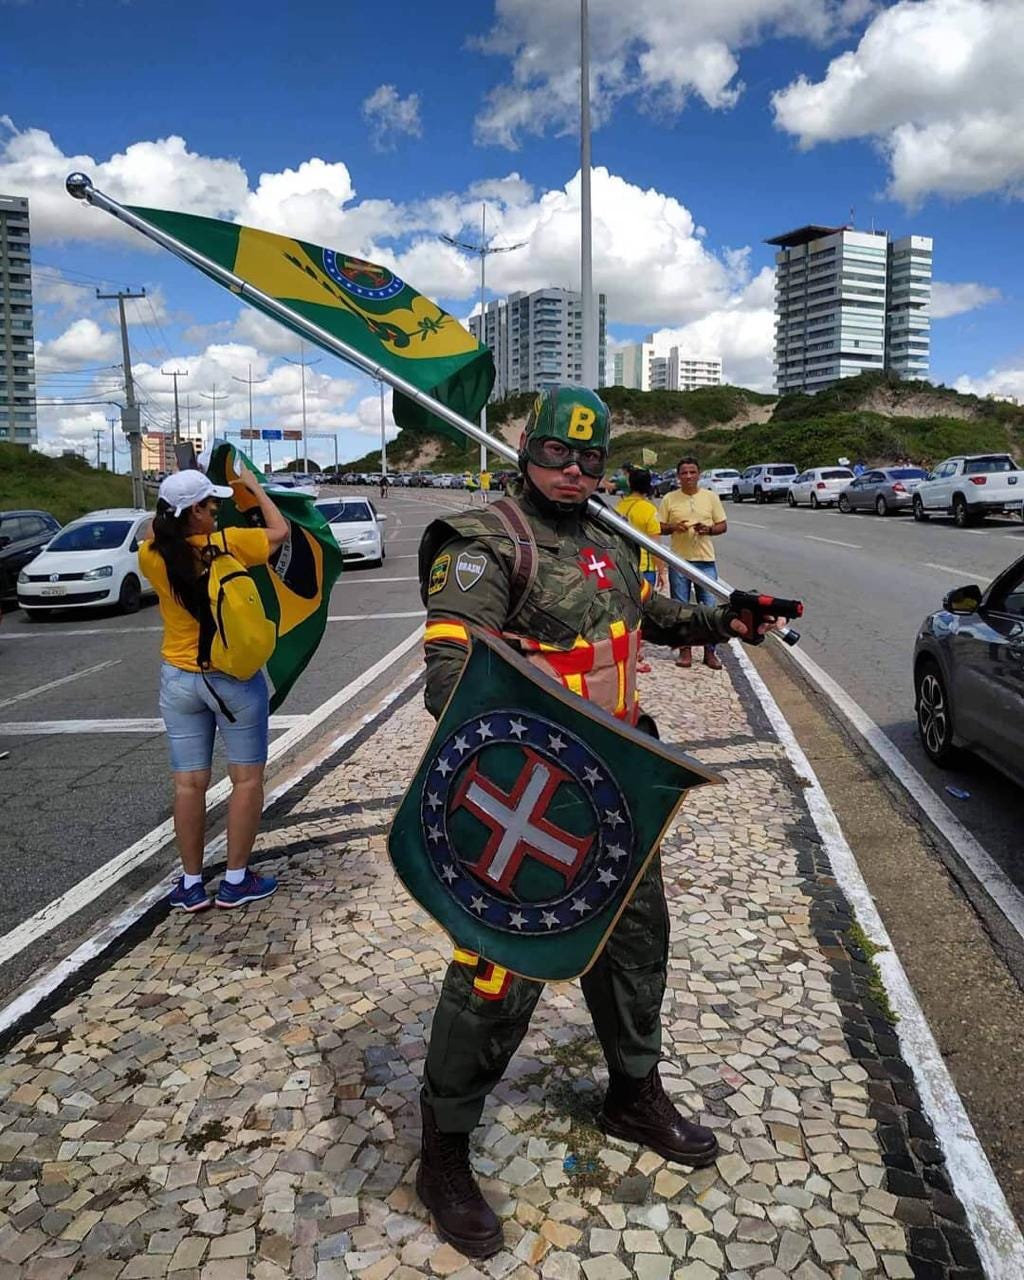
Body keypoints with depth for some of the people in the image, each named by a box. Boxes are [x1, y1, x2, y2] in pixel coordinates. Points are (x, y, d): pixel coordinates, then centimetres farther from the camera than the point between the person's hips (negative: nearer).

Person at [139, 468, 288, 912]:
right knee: (246, 778, 8)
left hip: (179, 679, 4)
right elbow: (280, 531, 0)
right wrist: (254, 486, 10)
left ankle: (191, 884, 16)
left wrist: (167, 511, 15)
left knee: (189, 783, 9)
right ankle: (236, 880, 12)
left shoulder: (152, 556, -5)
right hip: (235, 678, -4)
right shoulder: (228, 544, -16)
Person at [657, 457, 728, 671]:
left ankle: (710, 651, 10)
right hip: (679, 560, 0)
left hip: (706, 559, 0)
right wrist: (674, 527, -14)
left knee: (709, 606, 1)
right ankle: (684, 649, 15)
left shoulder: (711, 497, 5)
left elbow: (722, 525, 8)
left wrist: (708, 529, -12)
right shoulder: (669, 499, 3)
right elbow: (659, 528, 6)